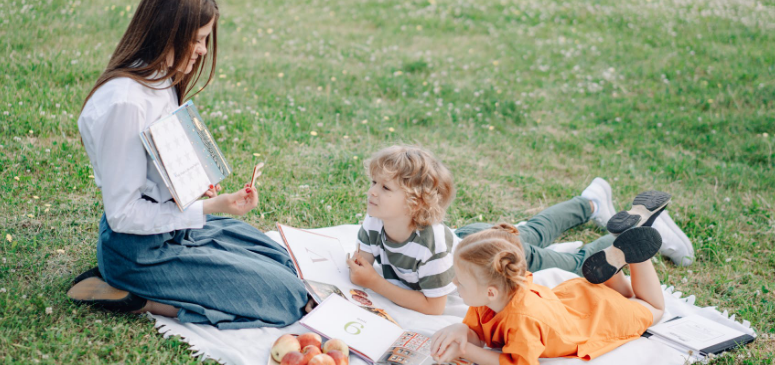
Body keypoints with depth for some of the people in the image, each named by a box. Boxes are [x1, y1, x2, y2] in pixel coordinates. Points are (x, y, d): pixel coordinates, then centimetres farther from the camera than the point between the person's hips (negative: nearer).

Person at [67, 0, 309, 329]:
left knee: (286, 264, 16)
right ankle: (137, 298, -7)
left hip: (174, 224, 10)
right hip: (139, 248, -10)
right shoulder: (124, 102, -26)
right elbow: (123, 214, -23)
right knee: (287, 297, -11)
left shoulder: (163, 82, 4)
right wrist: (208, 208, -24)